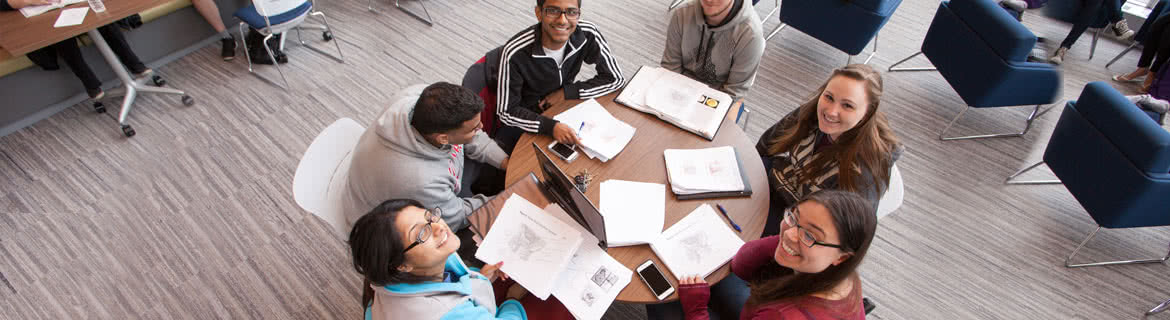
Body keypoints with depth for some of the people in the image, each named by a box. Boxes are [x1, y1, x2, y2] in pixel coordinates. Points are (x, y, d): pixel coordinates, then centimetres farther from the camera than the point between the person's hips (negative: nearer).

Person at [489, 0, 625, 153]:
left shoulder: (588, 34, -19)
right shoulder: (514, 53, -28)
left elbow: (615, 79, -7)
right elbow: (506, 112, -21)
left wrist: (567, 92, -16)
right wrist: (550, 126, -36)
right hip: (523, 121, -3)